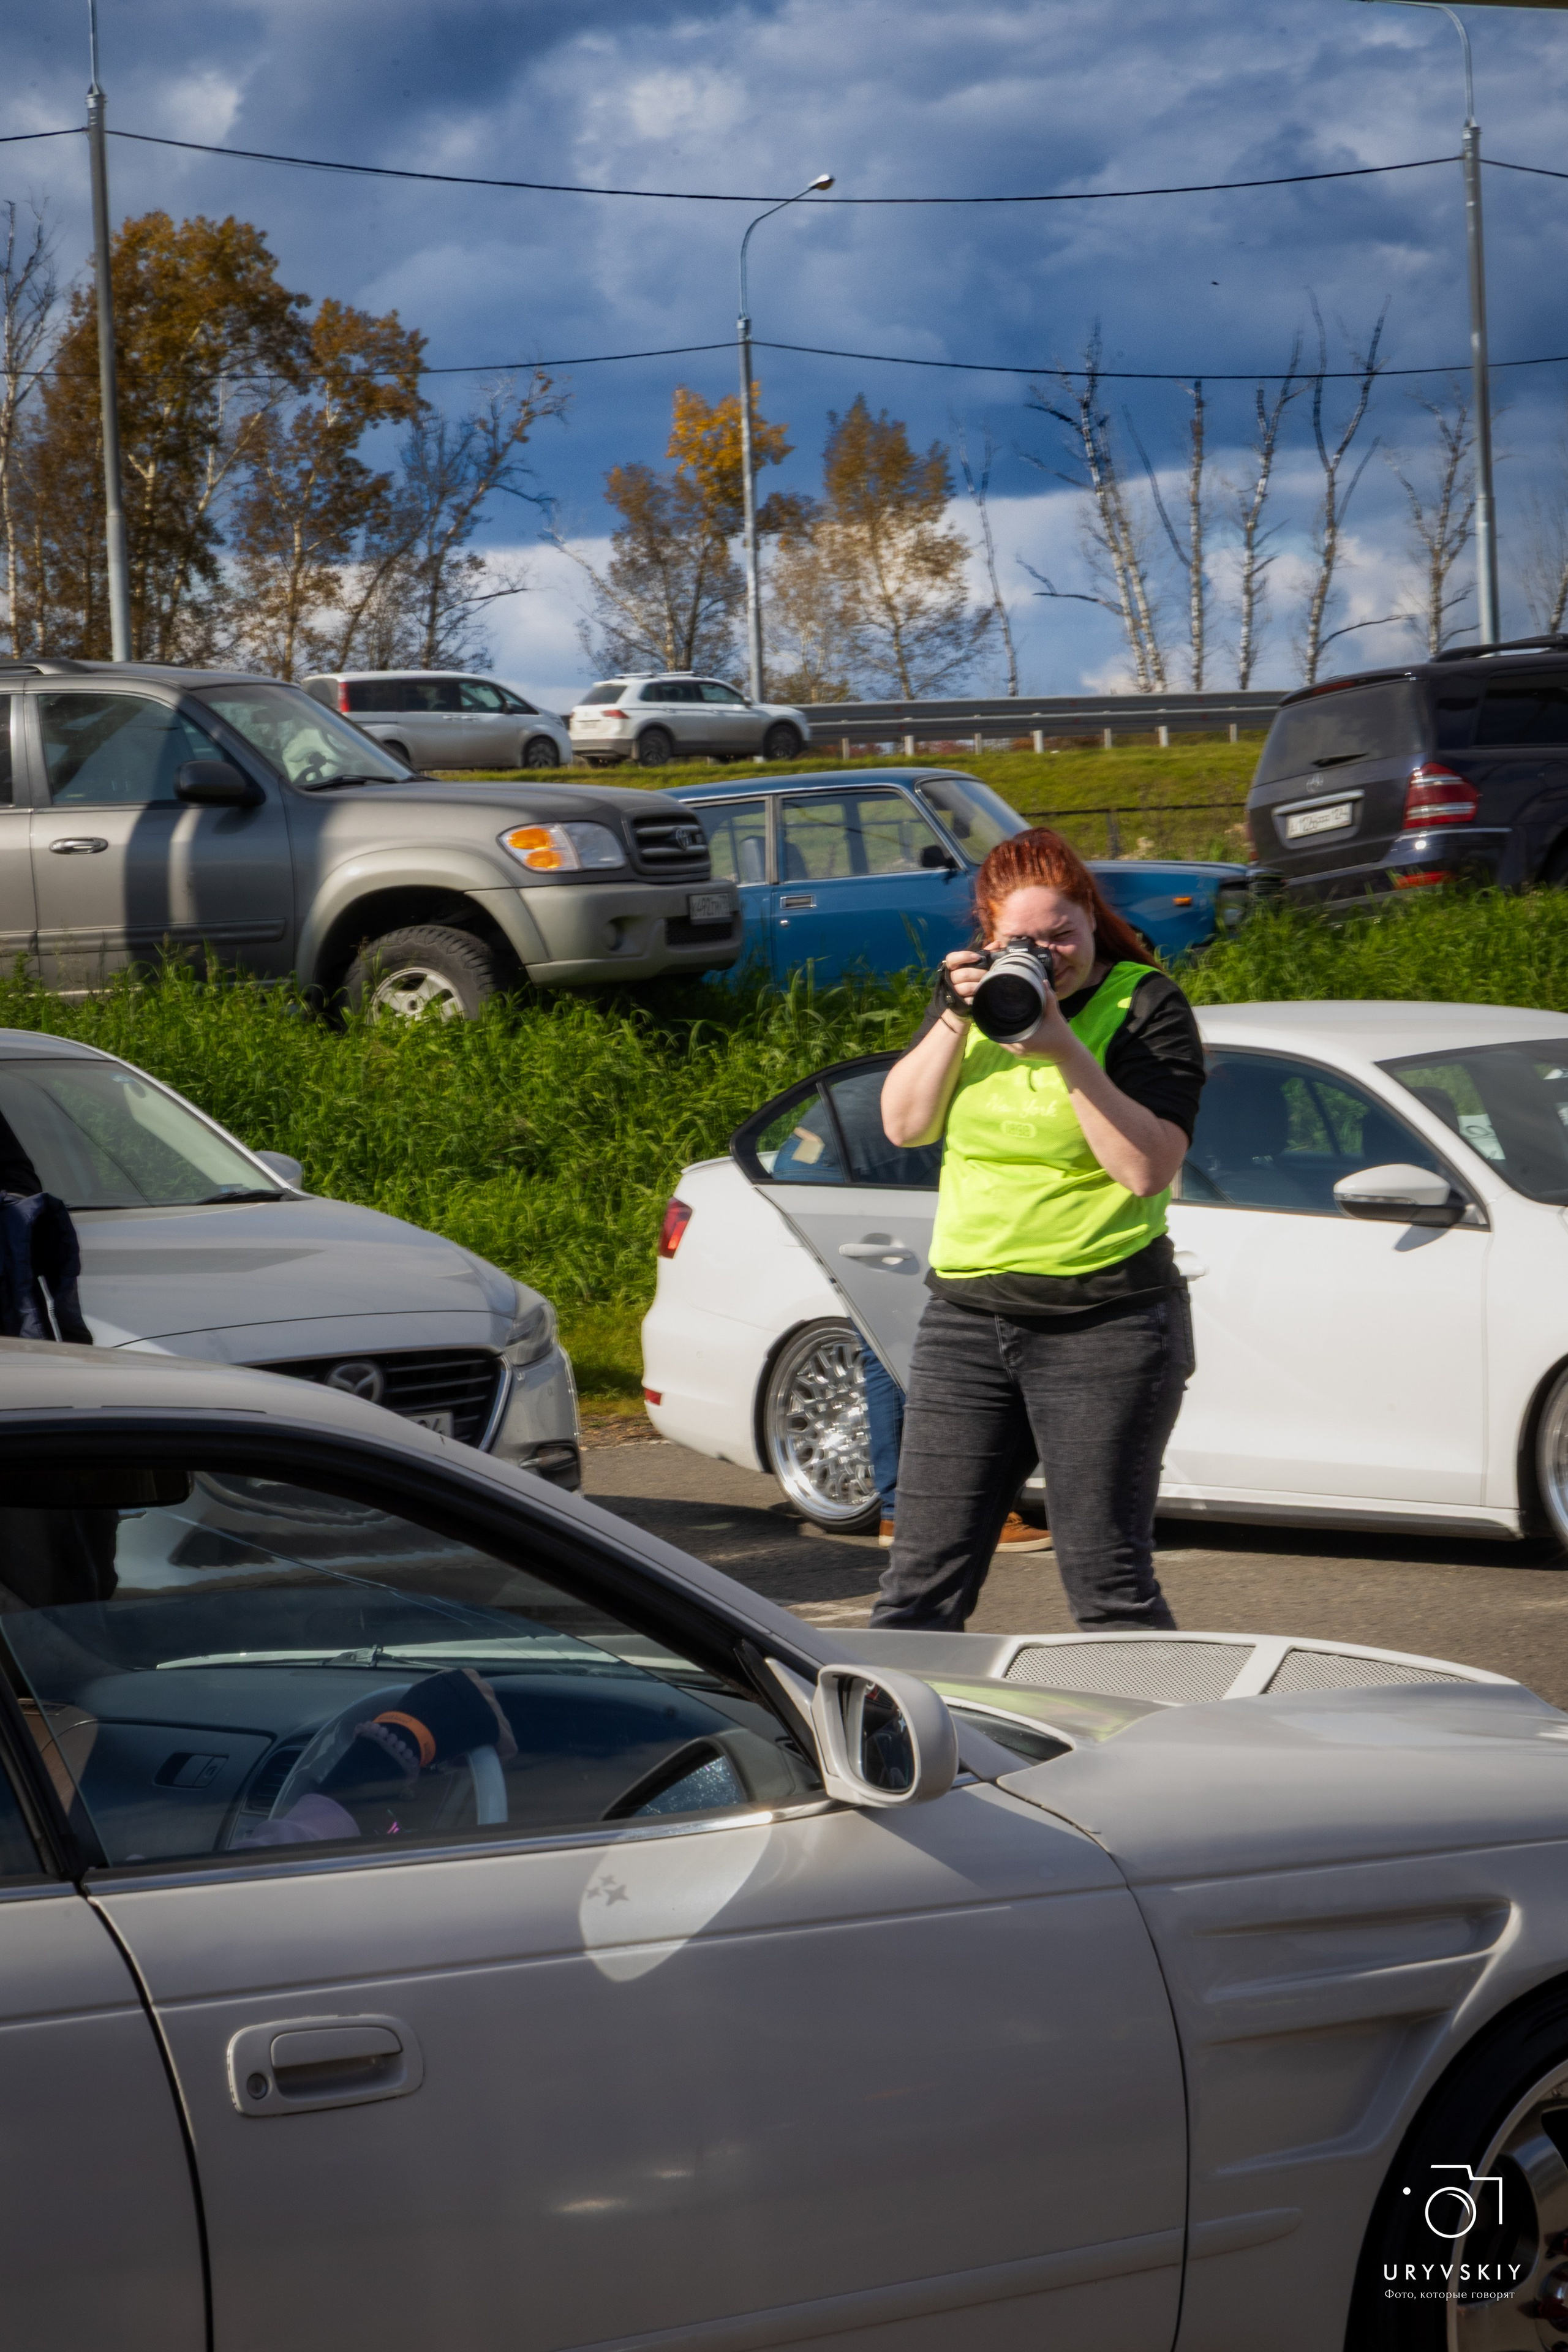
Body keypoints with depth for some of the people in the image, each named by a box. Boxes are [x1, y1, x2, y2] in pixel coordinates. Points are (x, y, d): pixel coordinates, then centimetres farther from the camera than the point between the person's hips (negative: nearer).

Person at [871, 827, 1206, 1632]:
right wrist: (956, 1021, -8)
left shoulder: (1145, 1006, -5)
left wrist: (1066, 1050, -20)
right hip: (966, 1311, 5)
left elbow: (1147, 1168, -14)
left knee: (1105, 1578, -3)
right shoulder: (976, 991, 11)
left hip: (1103, 1329, -5)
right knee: (923, 1578, 3)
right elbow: (904, 1124, 5)